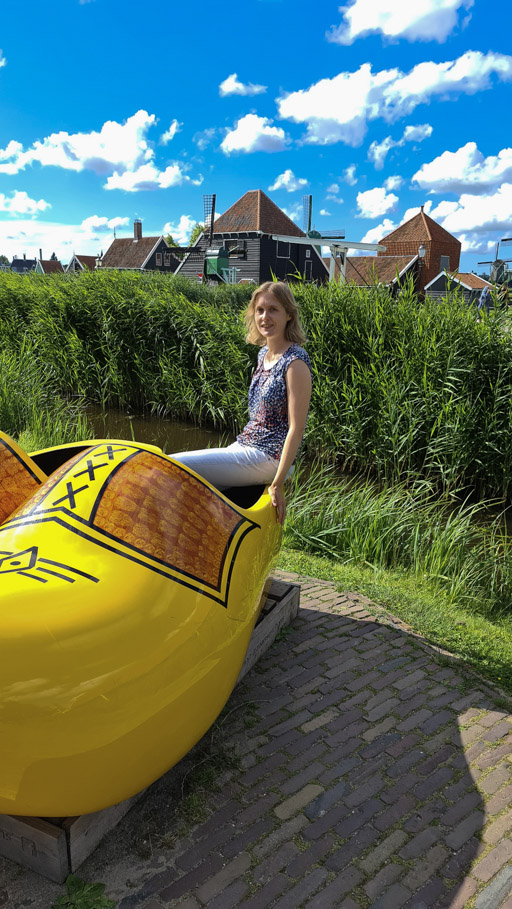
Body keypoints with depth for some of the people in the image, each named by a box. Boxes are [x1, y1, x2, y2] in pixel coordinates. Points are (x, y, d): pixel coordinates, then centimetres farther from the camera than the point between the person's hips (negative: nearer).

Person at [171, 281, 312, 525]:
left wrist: (277, 484, -20)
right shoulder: (264, 354, 11)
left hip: (266, 457, -9)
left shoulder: (295, 362, -16)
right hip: (245, 447, 9)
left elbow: (296, 428, -19)